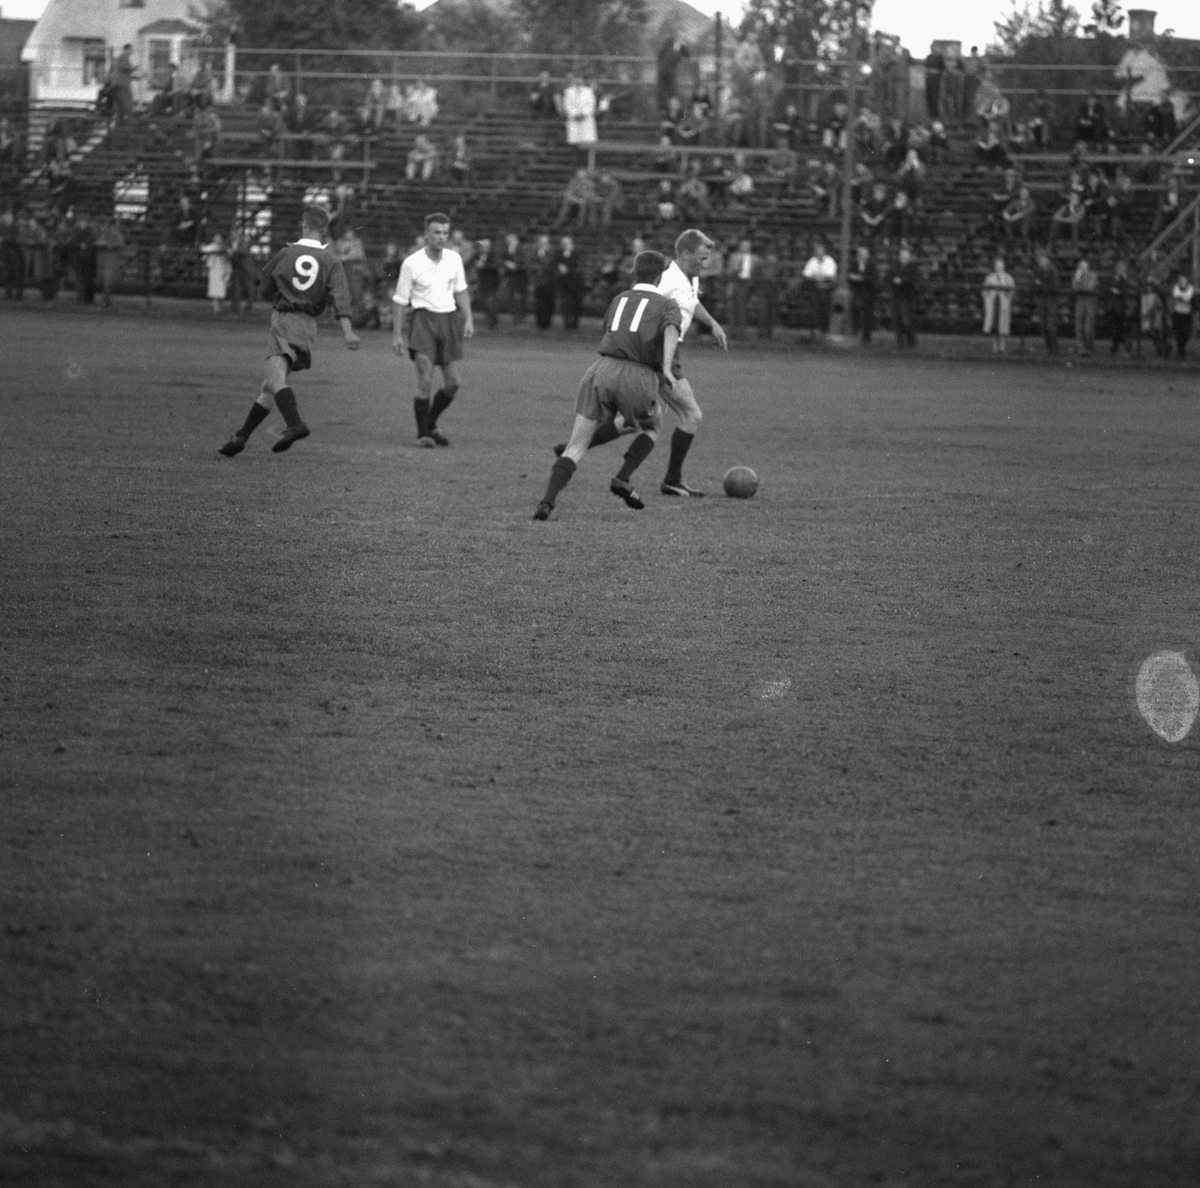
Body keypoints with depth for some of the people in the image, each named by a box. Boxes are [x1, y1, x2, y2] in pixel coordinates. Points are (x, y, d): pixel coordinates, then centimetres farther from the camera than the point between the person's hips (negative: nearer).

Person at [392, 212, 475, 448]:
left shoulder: (454, 259, 4)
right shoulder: (412, 263, -7)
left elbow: (461, 291, 17)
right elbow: (401, 300, -2)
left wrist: (468, 319, 6)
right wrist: (397, 334, -6)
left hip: (448, 318, 5)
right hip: (422, 320, -5)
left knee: (452, 383, 3)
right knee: (425, 379, -17)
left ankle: (431, 425, 24)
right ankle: (422, 433, -7)